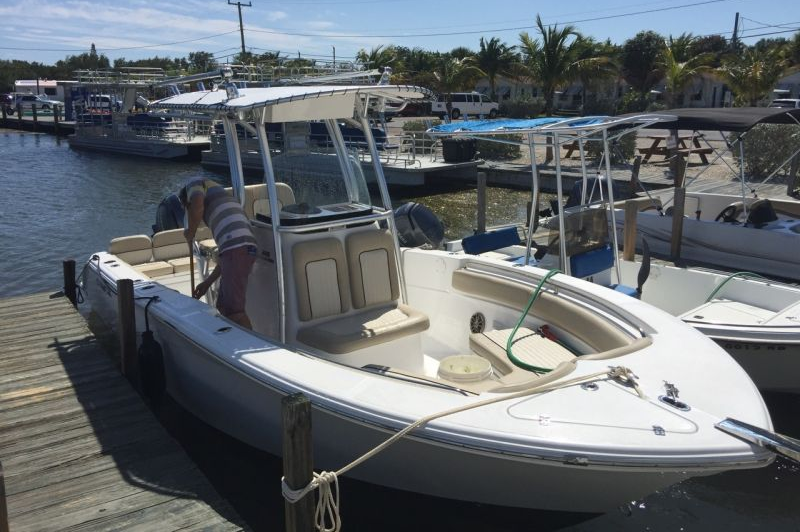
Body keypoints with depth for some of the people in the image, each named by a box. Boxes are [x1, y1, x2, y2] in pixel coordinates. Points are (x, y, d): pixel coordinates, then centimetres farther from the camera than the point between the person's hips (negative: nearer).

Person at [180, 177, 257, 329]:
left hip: (236, 248, -9)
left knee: (234, 311, -10)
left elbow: (197, 207, -10)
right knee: (223, 307, 15)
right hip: (245, 248, 9)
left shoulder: (194, 183, 17)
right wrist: (208, 282, 35)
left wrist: (190, 233, 9)